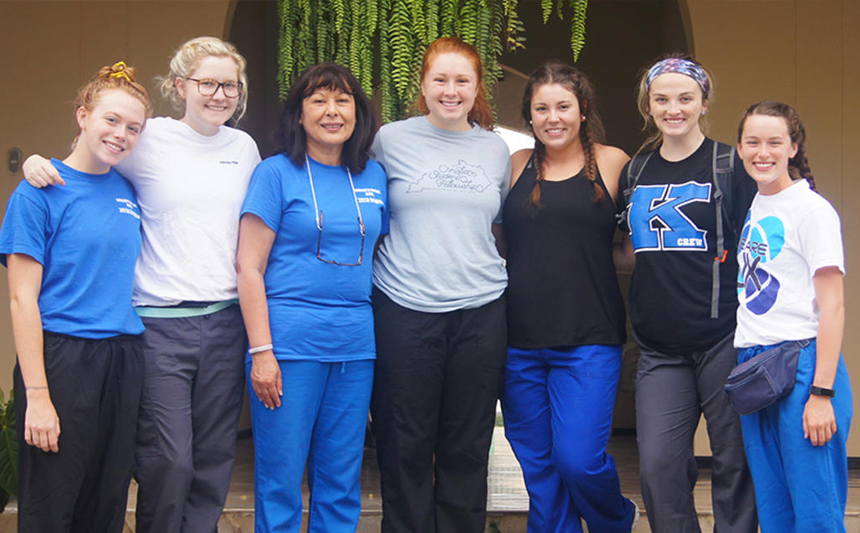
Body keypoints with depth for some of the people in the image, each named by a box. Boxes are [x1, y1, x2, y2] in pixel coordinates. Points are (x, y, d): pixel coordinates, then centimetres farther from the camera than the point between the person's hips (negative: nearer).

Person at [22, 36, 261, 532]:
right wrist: (39, 164, -12)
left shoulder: (244, 146, 11)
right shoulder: (148, 139, -2)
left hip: (226, 320, 4)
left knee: (214, 456, 9)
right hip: (161, 321, -4)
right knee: (168, 460, -7)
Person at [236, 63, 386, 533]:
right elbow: (249, 268, -4)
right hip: (290, 342, -4)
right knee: (280, 481, 0)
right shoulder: (276, 173, -1)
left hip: (356, 345, 4)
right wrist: (261, 351, -11)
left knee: (341, 484, 10)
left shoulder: (373, 176, 12)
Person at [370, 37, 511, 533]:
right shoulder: (391, 140, 2)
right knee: (405, 446, 4)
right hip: (405, 310, -2)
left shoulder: (497, 148, 10)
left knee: (467, 447, 9)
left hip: (480, 310, 2)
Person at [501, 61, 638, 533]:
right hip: (520, 342, 3)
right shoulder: (517, 166, 8)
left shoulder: (611, 163, 2)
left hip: (589, 340, -3)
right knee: (537, 467, 8)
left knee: (578, 460, -8)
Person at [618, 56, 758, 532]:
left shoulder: (730, 167, -1)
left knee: (735, 461, 4)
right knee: (658, 464, -4)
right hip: (659, 346, 4)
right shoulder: (634, 172, 12)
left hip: (723, 340, -3)